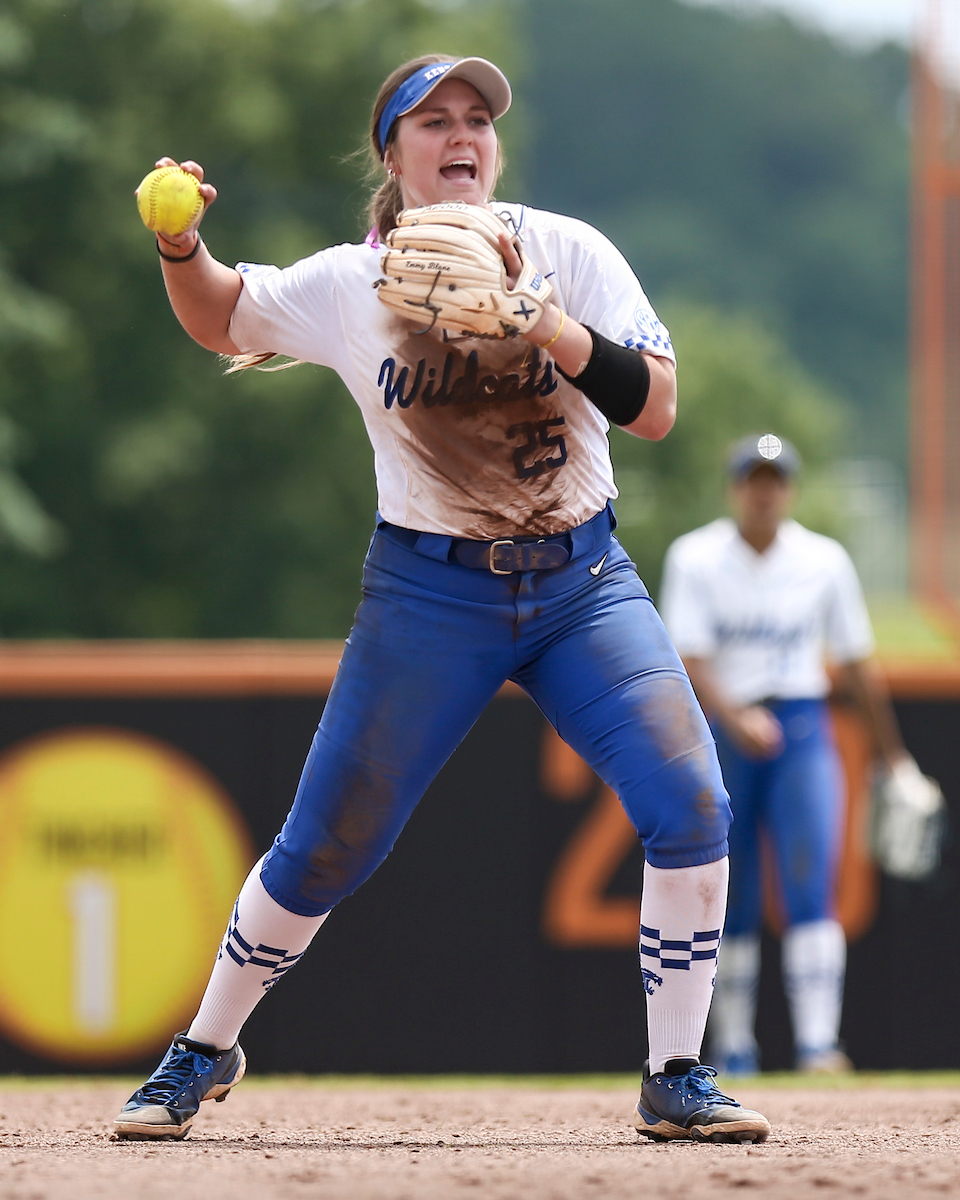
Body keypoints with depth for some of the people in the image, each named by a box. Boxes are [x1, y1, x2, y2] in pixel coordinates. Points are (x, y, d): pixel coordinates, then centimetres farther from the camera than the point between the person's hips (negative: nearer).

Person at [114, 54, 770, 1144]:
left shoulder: (565, 253, -5)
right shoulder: (346, 286, -3)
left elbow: (655, 409, -13)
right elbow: (221, 318, 13)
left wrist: (546, 325, -27)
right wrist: (179, 246, -9)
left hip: (582, 582, 1)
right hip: (431, 594, -1)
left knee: (691, 804, -16)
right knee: (325, 845, 0)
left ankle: (675, 1084, -4)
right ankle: (203, 1056, 23)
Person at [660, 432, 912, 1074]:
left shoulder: (825, 561, 4)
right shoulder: (695, 559, -2)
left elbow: (857, 664, 10)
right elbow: (691, 659, -11)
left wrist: (893, 755, 11)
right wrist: (737, 719, -28)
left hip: (802, 732, 0)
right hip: (719, 733, 0)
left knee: (810, 889, -15)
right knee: (732, 906, 4)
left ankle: (818, 1045, -21)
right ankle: (734, 1052, 15)